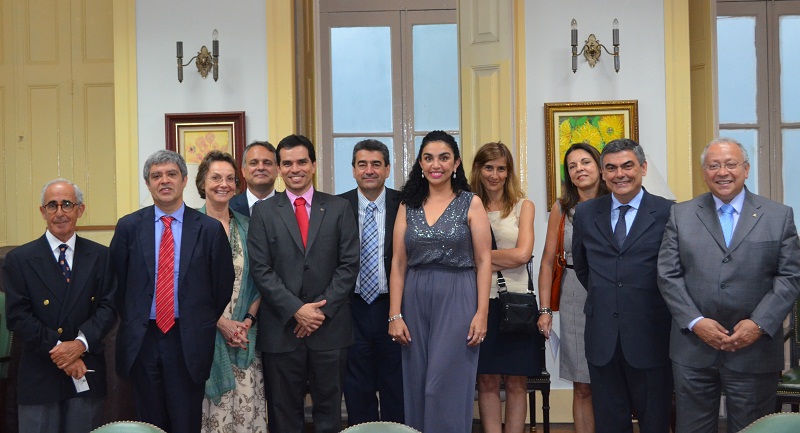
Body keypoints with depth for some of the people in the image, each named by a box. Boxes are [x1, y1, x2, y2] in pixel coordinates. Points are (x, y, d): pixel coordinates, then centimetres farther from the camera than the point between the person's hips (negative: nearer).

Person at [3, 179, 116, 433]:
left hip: (86, 374, 1)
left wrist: (81, 343, -16)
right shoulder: (19, 259, 1)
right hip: (39, 376, -1)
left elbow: (108, 306, 0)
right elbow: (17, 317, -6)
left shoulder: (100, 256, 6)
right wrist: (58, 351, -13)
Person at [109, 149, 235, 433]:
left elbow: (223, 285, 3)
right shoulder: (128, 227, 3)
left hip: (189, 342, -1)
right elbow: (117, 282, 7)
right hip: (142, 339, 1)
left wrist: (207, 328, 5)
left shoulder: (209, 229, -1)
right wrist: (129, 321, 6)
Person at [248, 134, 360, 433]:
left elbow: (349, 265, 0)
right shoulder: (263, 211, 5)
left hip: (329, 326, 0)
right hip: (282, 327, 0)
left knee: (329, 408, 8)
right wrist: (296, 310, -12)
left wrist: (323, 310, -9)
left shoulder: (339, 208, 6)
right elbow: (260, 270, -3)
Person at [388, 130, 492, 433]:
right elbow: (398, 263, 4)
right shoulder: (408, 206, 7)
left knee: (447, 386, -4)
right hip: (416, 300, 3)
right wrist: (395, 315, -2)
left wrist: (482, 313, -10)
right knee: (417, 386, 8)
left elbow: (483, 261, -3)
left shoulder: (471, 204, 0)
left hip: (457, 299, -3)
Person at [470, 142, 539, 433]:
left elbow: (522, 254, -6)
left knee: (516, 383, 3)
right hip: (481, 302, 0)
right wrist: (501, 262, -10)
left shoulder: (523, 207, 6)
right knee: (487, 381, 4)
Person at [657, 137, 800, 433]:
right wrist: (695, 321, -10)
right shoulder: (681, 215, 6)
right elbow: (668, 275, 1)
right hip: (693, 350, 1)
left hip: (754, 349, -1)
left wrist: (760, 324, -12)